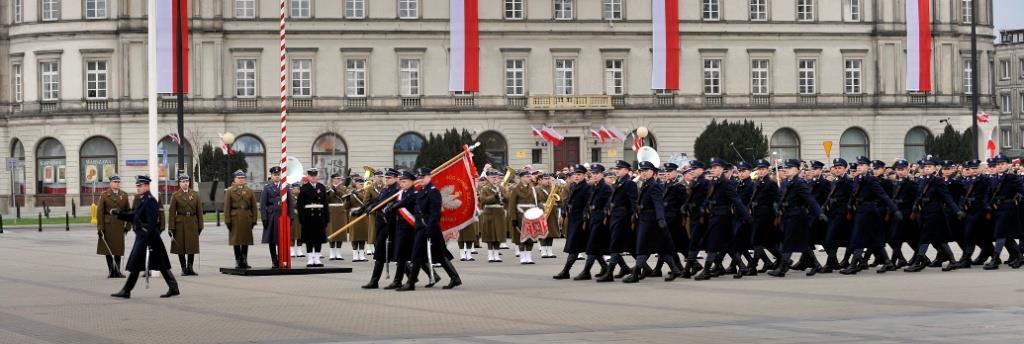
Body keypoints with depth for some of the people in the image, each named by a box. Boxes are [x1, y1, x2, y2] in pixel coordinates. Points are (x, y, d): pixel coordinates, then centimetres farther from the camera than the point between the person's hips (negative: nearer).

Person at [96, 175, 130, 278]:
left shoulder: (124, 195, 9)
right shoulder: (104, 195, 1)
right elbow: (100, 212, -2)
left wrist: (128, 225, 5)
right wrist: (100, 227, -8)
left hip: (120, 226, 2)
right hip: (108, 226, -2)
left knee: (118, 249, 4)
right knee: (108, 248, 2)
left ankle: (117, 271, 10)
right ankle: (111, 271, 10)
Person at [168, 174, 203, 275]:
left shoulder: (195, 194, 7)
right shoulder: (175, 195, 0)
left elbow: (199, 211, 7)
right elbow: (172, 212, -2)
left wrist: (200, 225, 3)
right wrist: (171, 228, -7)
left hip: (192, 224, 2)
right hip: (180, 224, -2)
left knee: (192, 246, 3)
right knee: (180, 247, 1)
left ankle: (190, 267, 12)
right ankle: (183, 268, 8)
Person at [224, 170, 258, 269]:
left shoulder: (250, 191, 10)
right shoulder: (230, 191, 3)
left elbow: (254, 207, 8)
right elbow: (227, 207, -1)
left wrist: (254, 220, 1)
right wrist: (227, 220, -7)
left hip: (247, 219, 2)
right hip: (235, 219, -2)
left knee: (246, 241, 4)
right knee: (236, 240, 0)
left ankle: (244, 261, 10)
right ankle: (238, 261, 6)